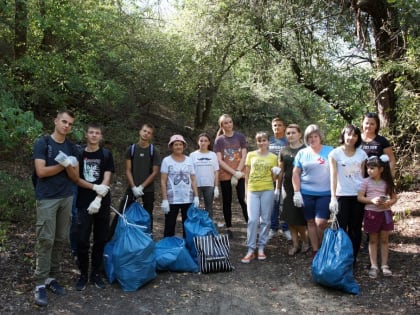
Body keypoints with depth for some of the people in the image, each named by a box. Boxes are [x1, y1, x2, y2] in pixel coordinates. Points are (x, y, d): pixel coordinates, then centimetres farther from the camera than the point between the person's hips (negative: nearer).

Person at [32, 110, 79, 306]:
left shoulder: (71, 148, 11)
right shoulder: (42, 143, -3)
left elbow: (75, 177, 8)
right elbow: (41, 171, -13)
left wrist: (68, 165, -11)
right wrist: (64, 165, -6)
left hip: (66, 198, 5)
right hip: (47, 199, -5)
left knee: (61, 240, 6)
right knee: (46, 240, -6)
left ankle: (52, 278, 16)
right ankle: (40, 284, 2)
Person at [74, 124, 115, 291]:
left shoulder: (106, 154, 3)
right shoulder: (79, 154, 4)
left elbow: (107, 179, -5)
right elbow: (76, 178, 0)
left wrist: (98, 199, -17)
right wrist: (95, 187, -14)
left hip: (102, 203, 0)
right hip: (84, 203, 0)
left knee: (100, 240, 6)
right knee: (82, 240, -1)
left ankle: (96, 273, 19)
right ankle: (83, 274, 14)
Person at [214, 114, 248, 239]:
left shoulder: (240, 137, 3)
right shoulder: (219, 140, 3)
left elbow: (244, 156, -1)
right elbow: (219, 161, -4)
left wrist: (238, 173, -10)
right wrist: (234, 172, -12)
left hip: (240, 174, -1)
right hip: (225, 175, 1)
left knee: (243, 200, -8)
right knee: (227, 202, 7)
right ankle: (228, 228, 15)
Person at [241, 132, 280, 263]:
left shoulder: (273, 157, 6)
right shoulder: (250, 155, 6)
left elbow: (273, 178, 11)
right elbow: (247, 175, 9)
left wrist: (276, 173, -11)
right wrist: (246, 191, 5)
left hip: (267, 190, 1)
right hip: (253, 191, 0)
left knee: (265, 220, 5)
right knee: (253, 220, -5)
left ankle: (261, 248, 16)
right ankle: (250, 250, 1)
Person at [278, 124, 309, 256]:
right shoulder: (283, 152, 9)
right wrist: (277, 188, 11)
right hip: (288, 189, 4)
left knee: (300, 218, 0)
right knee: (290, 218, 7)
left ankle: (305, 240, 25)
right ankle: (295, 244, 20)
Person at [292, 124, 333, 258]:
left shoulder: (330, 151, 3)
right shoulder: (302, 153, 6)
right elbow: (296, 174, 5)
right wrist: (297, 192, -2)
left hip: (326, 193, -2)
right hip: (307, 193, 2)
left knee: (321, 223, -8)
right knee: (311, 222, 8)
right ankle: (315, 250, 20)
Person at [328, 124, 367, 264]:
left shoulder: (361, 154, 4)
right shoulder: (335, 153, -5)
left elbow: (363, 175, 9)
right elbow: (333, 176, -10)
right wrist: (333, 197, -16)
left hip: (359, 195, 3)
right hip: (342, 196, -3)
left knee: (356, 228, 8)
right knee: (341, 228, 0)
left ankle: (353, 258, 19)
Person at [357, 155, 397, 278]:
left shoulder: (387, 182, 0)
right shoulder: (366, 181, -5)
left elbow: (394, 198, 5)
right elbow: (359, 197, -8)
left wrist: (389, 203, -17)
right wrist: (372, 200, -23)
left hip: (385, 213, 2)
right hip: (371, 213, -1)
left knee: (384, 240, 9)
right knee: (373, 240, 7)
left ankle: (384, 265, 20)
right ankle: (374, 266, 15)